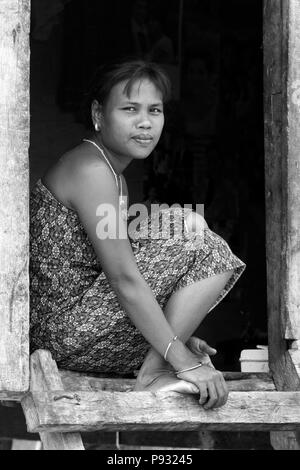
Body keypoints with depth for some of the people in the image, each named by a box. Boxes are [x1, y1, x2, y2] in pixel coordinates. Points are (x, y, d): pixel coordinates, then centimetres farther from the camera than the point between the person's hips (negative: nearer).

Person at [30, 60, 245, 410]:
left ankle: (151, 360, 10)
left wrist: (176, 337, 14)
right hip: (67, 334, -10)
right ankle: (154, 375, -9)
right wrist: (182, 359, -21)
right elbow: (124, 279, -22)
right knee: (206, 251, -12)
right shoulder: (91, 170, -17)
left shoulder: (111, 173, 16)